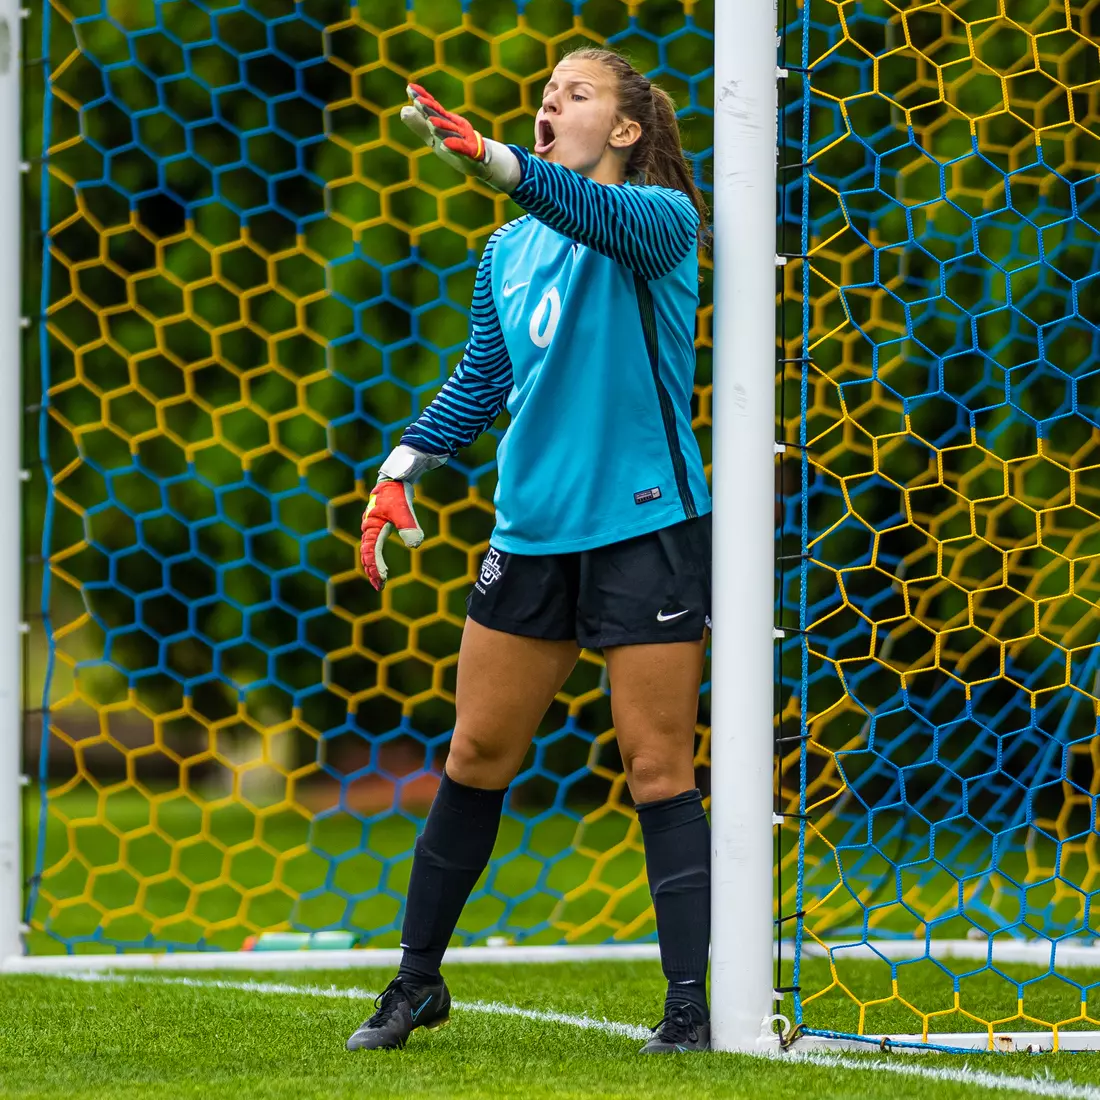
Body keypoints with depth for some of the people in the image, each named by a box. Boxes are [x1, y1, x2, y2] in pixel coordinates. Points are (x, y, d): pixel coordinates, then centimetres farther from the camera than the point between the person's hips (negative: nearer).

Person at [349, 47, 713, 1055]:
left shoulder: (660, 215, -6)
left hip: (646, 528, -6)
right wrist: (403, 469, 5)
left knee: (658, 769, -5)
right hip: (531, 529, 6)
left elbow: (603, 217, -29)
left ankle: (690, 1004, 0)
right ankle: (418, 981, 21)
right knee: (476, 754, 10)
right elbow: (480, 383, 19)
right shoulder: (508, 252, 12)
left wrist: (492, 160, -44)